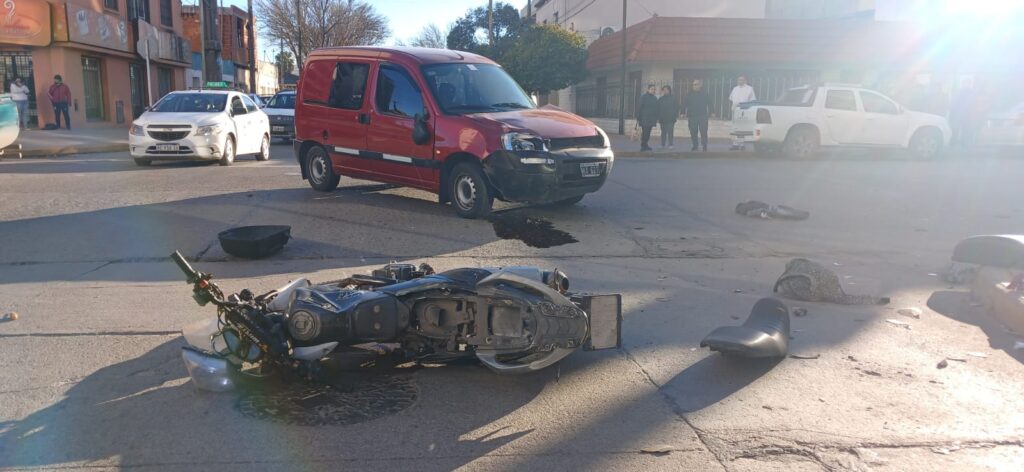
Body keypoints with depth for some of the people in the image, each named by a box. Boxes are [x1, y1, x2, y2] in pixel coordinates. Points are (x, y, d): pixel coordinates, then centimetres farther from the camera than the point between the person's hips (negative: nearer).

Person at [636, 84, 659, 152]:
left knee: (648, 133, 7)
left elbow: (656, 109, 21)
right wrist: (638, 118, -10)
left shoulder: (655, 98, 15)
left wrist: (656, 118, 17)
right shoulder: (643, 97, -4)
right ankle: (643, 146, -6)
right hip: (644, 119, -6)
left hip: (651, 120, 6)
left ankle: (645, 145, 13)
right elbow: (639, 108, -7)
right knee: (644, 132, -10)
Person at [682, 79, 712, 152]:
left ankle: (704, 146, -4)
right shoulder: (689, 95, 7)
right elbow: (684, 104, 6)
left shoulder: (705, 94, 5)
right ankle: (694, 146, 16)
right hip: (692, 116, 2)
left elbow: (709, 104, 5)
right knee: (693, 132, 5)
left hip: (702, 116, -2)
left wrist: (709, 113, -3)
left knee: (703, 132, -8)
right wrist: (683, 113, -2)